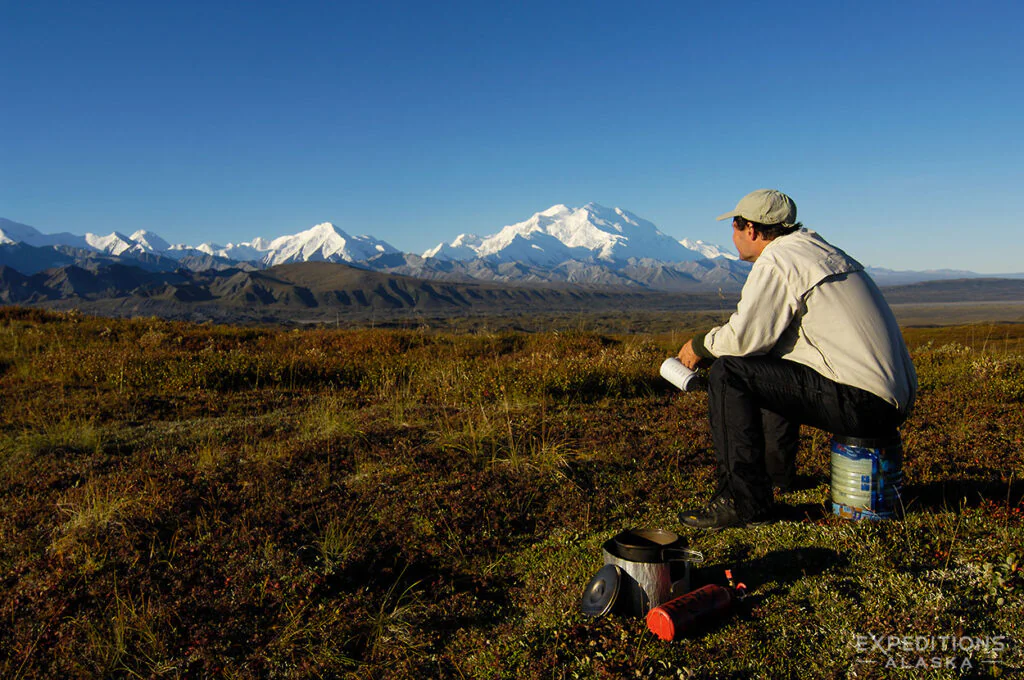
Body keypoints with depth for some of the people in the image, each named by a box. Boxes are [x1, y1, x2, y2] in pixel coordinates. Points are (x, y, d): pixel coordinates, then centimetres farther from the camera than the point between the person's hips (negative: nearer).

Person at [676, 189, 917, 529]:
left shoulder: (776, 262, -10)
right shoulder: (817, 248, 19)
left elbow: (744, 337, -16)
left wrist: (702, 345, 3)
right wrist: (713, 344, 16)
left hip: (862, 404, -10)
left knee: (728, 373, -14)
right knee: (768, 365, 31)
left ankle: (744, 501, -13)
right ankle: (777, 469, 41)